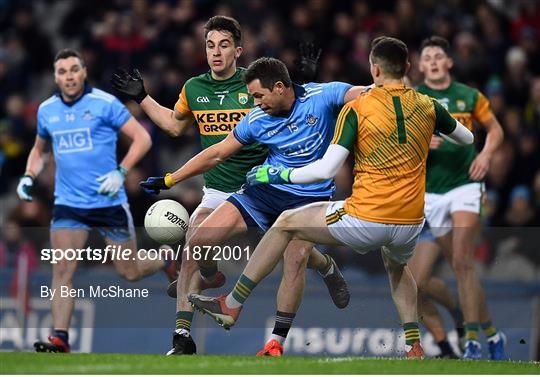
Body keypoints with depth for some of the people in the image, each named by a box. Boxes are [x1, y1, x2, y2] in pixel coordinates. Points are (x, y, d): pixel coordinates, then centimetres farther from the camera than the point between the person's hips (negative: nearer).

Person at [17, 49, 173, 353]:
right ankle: (60, 339, -14)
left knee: (130, 273, 7)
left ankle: (169, 259, 39)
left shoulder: (105, 103, -8)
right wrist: (29, 176, 6)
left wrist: (120, 172, -18)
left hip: (109, 201, -3)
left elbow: (142, 138, -7)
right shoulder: (47, 110, 6)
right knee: (62, 270, -14)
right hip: (69, 203, 3)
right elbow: (40, 149, 24)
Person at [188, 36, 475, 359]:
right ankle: (414, 346, 28)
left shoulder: (357, 108, -7)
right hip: (410, 224, 4)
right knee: (397, 266, 40)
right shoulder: (427, 106, 4)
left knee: (286, 223, 17)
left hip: (366, 220, -4)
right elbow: (467, 138, 22)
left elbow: (326, 169, -12)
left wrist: (281, 175, 2)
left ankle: (232, 304, 21)